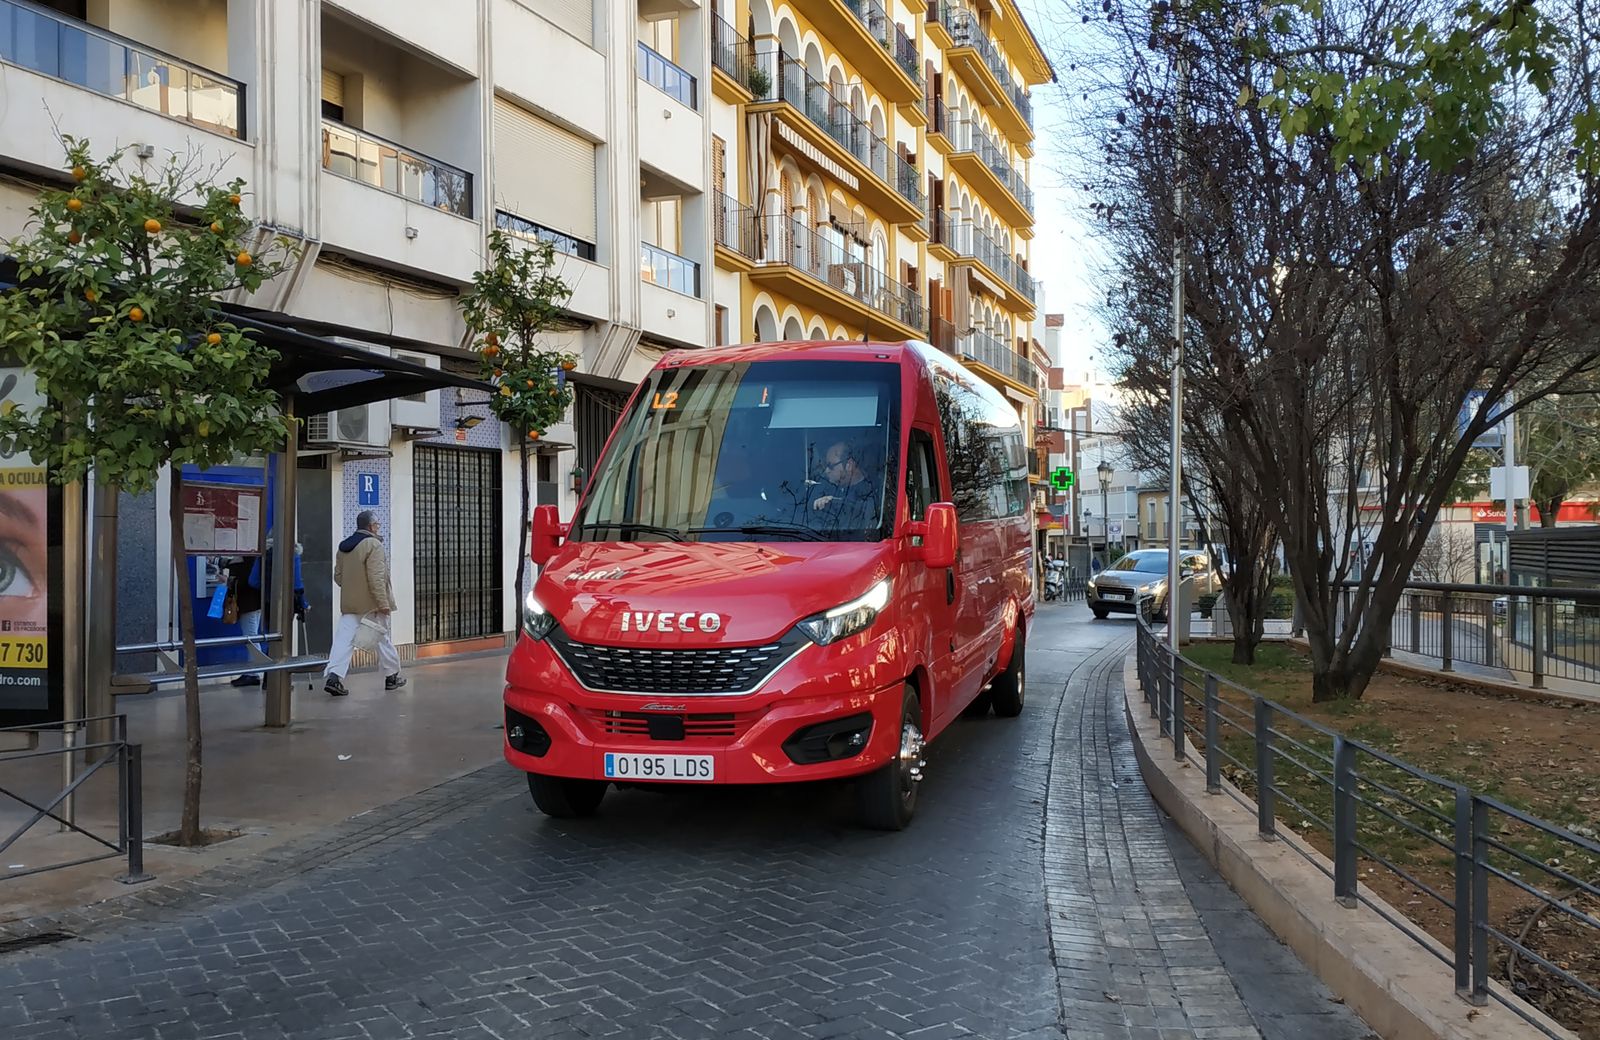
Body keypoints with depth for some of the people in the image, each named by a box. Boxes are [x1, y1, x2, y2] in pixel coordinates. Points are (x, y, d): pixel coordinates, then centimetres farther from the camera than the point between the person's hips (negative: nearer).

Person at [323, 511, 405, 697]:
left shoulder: (343, 547, 10)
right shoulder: (374, 544, -13)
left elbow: (338, 576, 15)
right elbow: (376, 577, -20)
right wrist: (383, 602, -18)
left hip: (348, 604, 6)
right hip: (372, 604, -6)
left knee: (344, 639, -1)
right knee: (383, 639, 9)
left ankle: (333, 676, -17)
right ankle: (392, 676, 21)